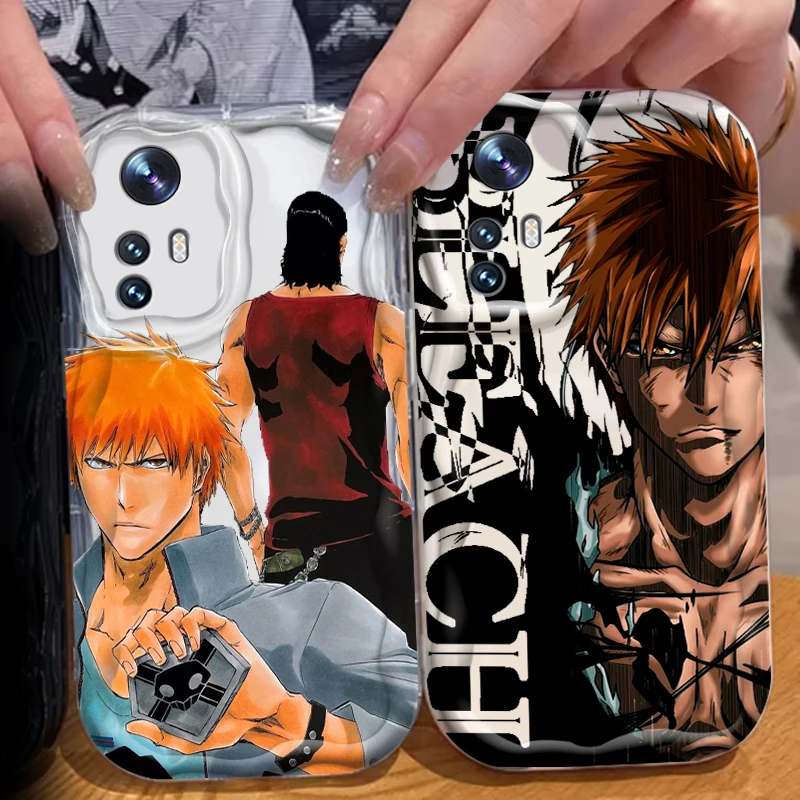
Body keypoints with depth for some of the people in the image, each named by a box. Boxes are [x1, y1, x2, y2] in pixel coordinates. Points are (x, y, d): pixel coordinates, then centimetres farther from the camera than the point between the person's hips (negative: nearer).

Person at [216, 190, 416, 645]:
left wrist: (252, 528, 14)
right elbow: (412, 441, -8)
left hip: (288, 538, 3)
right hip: (375, 530, -2)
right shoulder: (382, 321, -7)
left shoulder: (247, 321, 2)